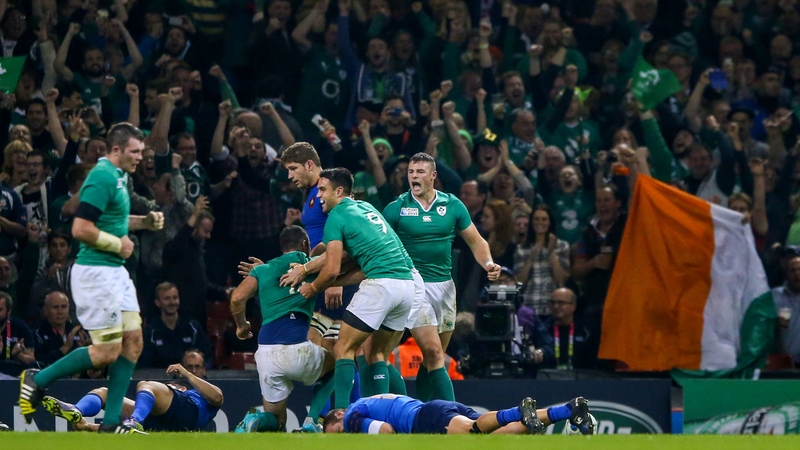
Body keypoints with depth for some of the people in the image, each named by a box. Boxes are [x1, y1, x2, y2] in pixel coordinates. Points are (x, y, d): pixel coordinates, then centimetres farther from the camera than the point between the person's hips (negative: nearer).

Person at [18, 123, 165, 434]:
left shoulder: (117, 176, 14)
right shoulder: (102, 178, -17)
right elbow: (81, 229, -24)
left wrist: (145, 221, 15)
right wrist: (118, 244, -14)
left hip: (115, 271, 10)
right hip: (96, 271, -10)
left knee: (133, 341, 5)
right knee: (108, 351, -8)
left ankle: (111, 421, 8)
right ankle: (38, 380, 5)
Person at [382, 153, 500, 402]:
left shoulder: (452, 205, 5)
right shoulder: (396, 208, -2)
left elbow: (476, 241, 11)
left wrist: (488, 263, -8)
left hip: (444, 285, 4)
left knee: (433, 358, 8)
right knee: (433, 352, -15)